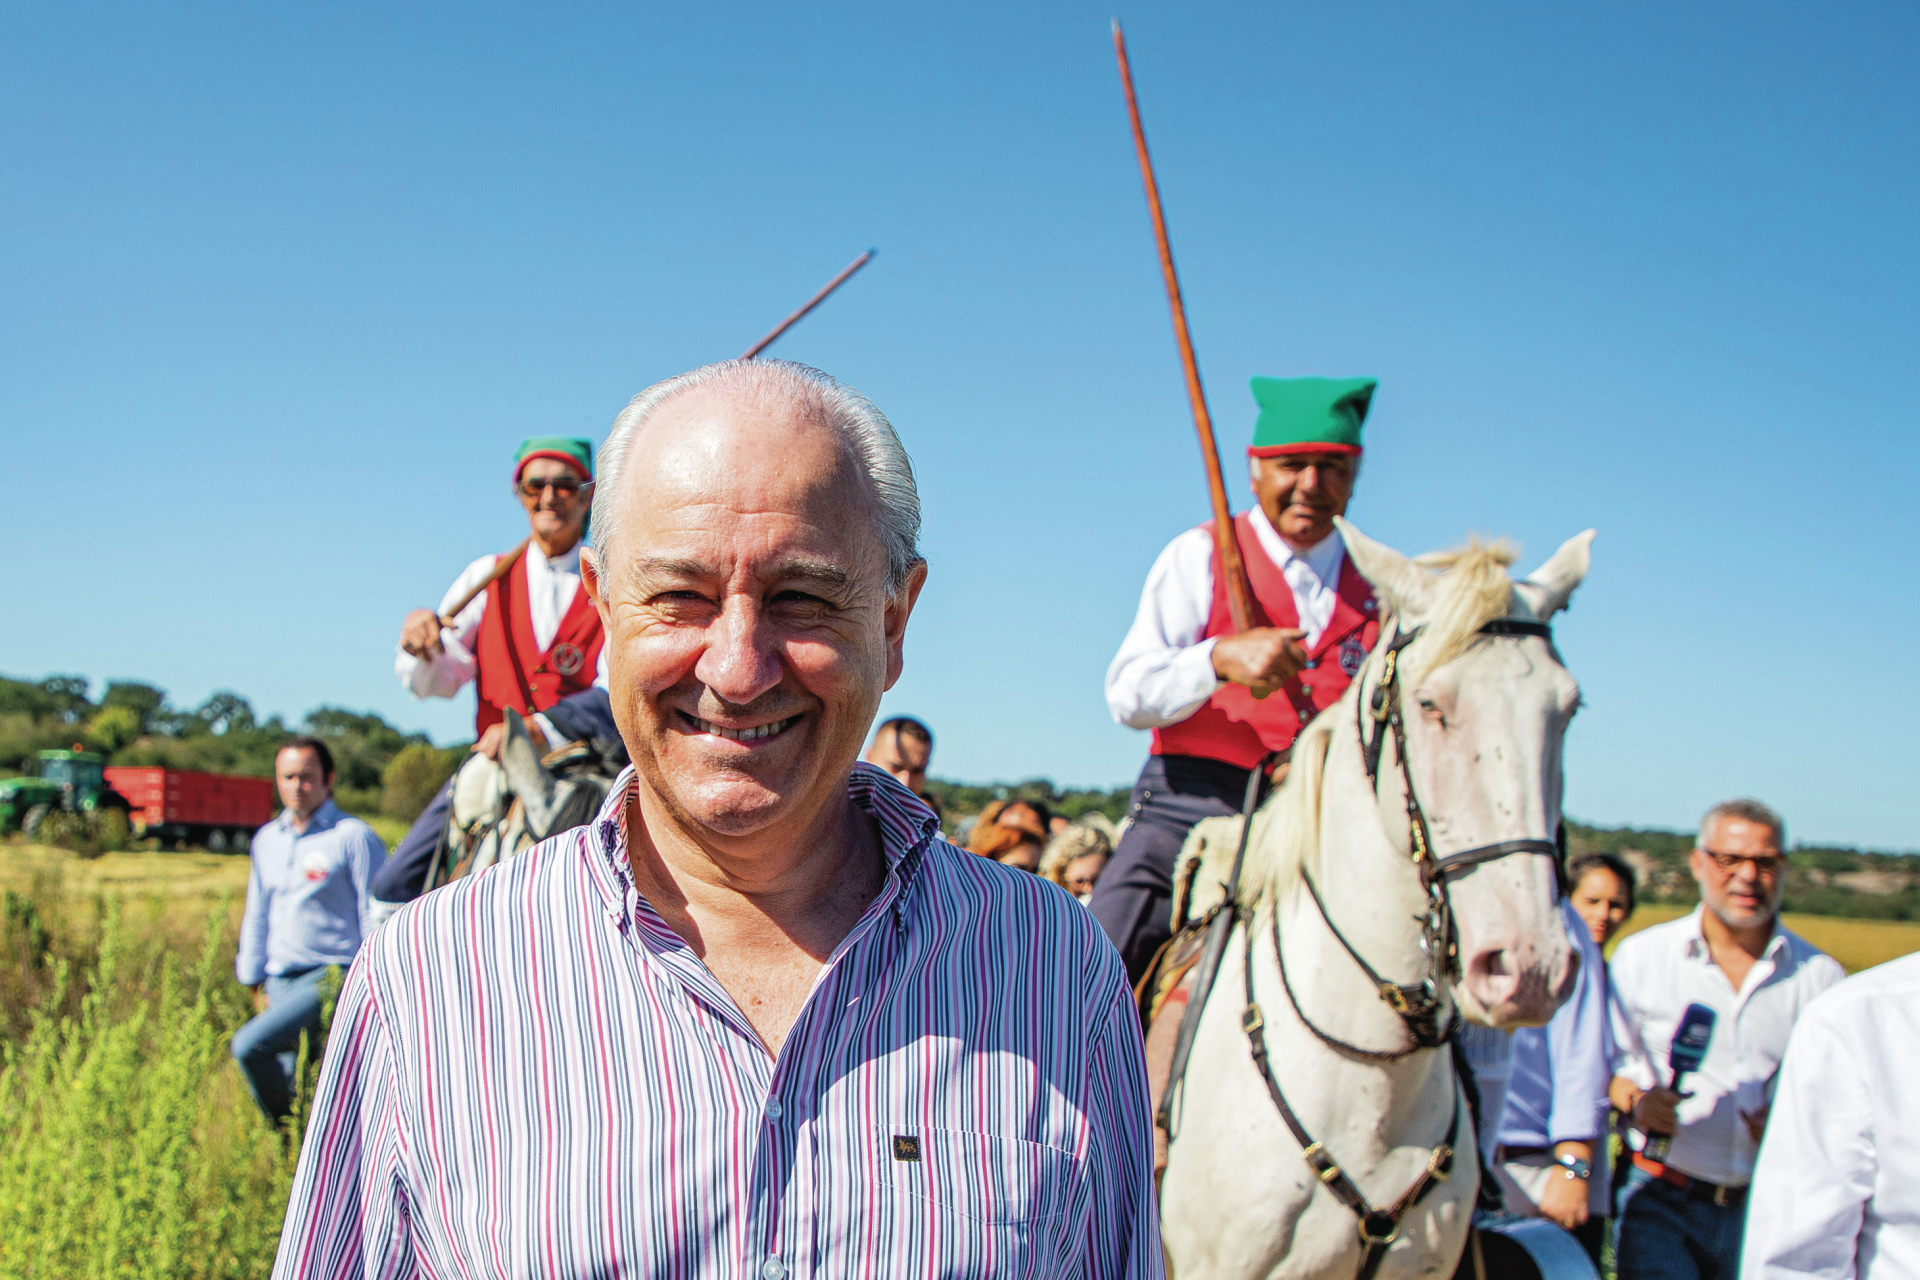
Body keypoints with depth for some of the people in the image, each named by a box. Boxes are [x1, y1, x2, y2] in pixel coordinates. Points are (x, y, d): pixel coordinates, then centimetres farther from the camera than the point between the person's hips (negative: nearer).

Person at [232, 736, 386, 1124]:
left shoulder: (354, 837, -4)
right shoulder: (266, 840, 15)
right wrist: (256, 982, 20)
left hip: (333, 976, -7)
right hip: (280, 982, 7)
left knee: (249, 1045, -21)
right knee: (289, 1077, 1)